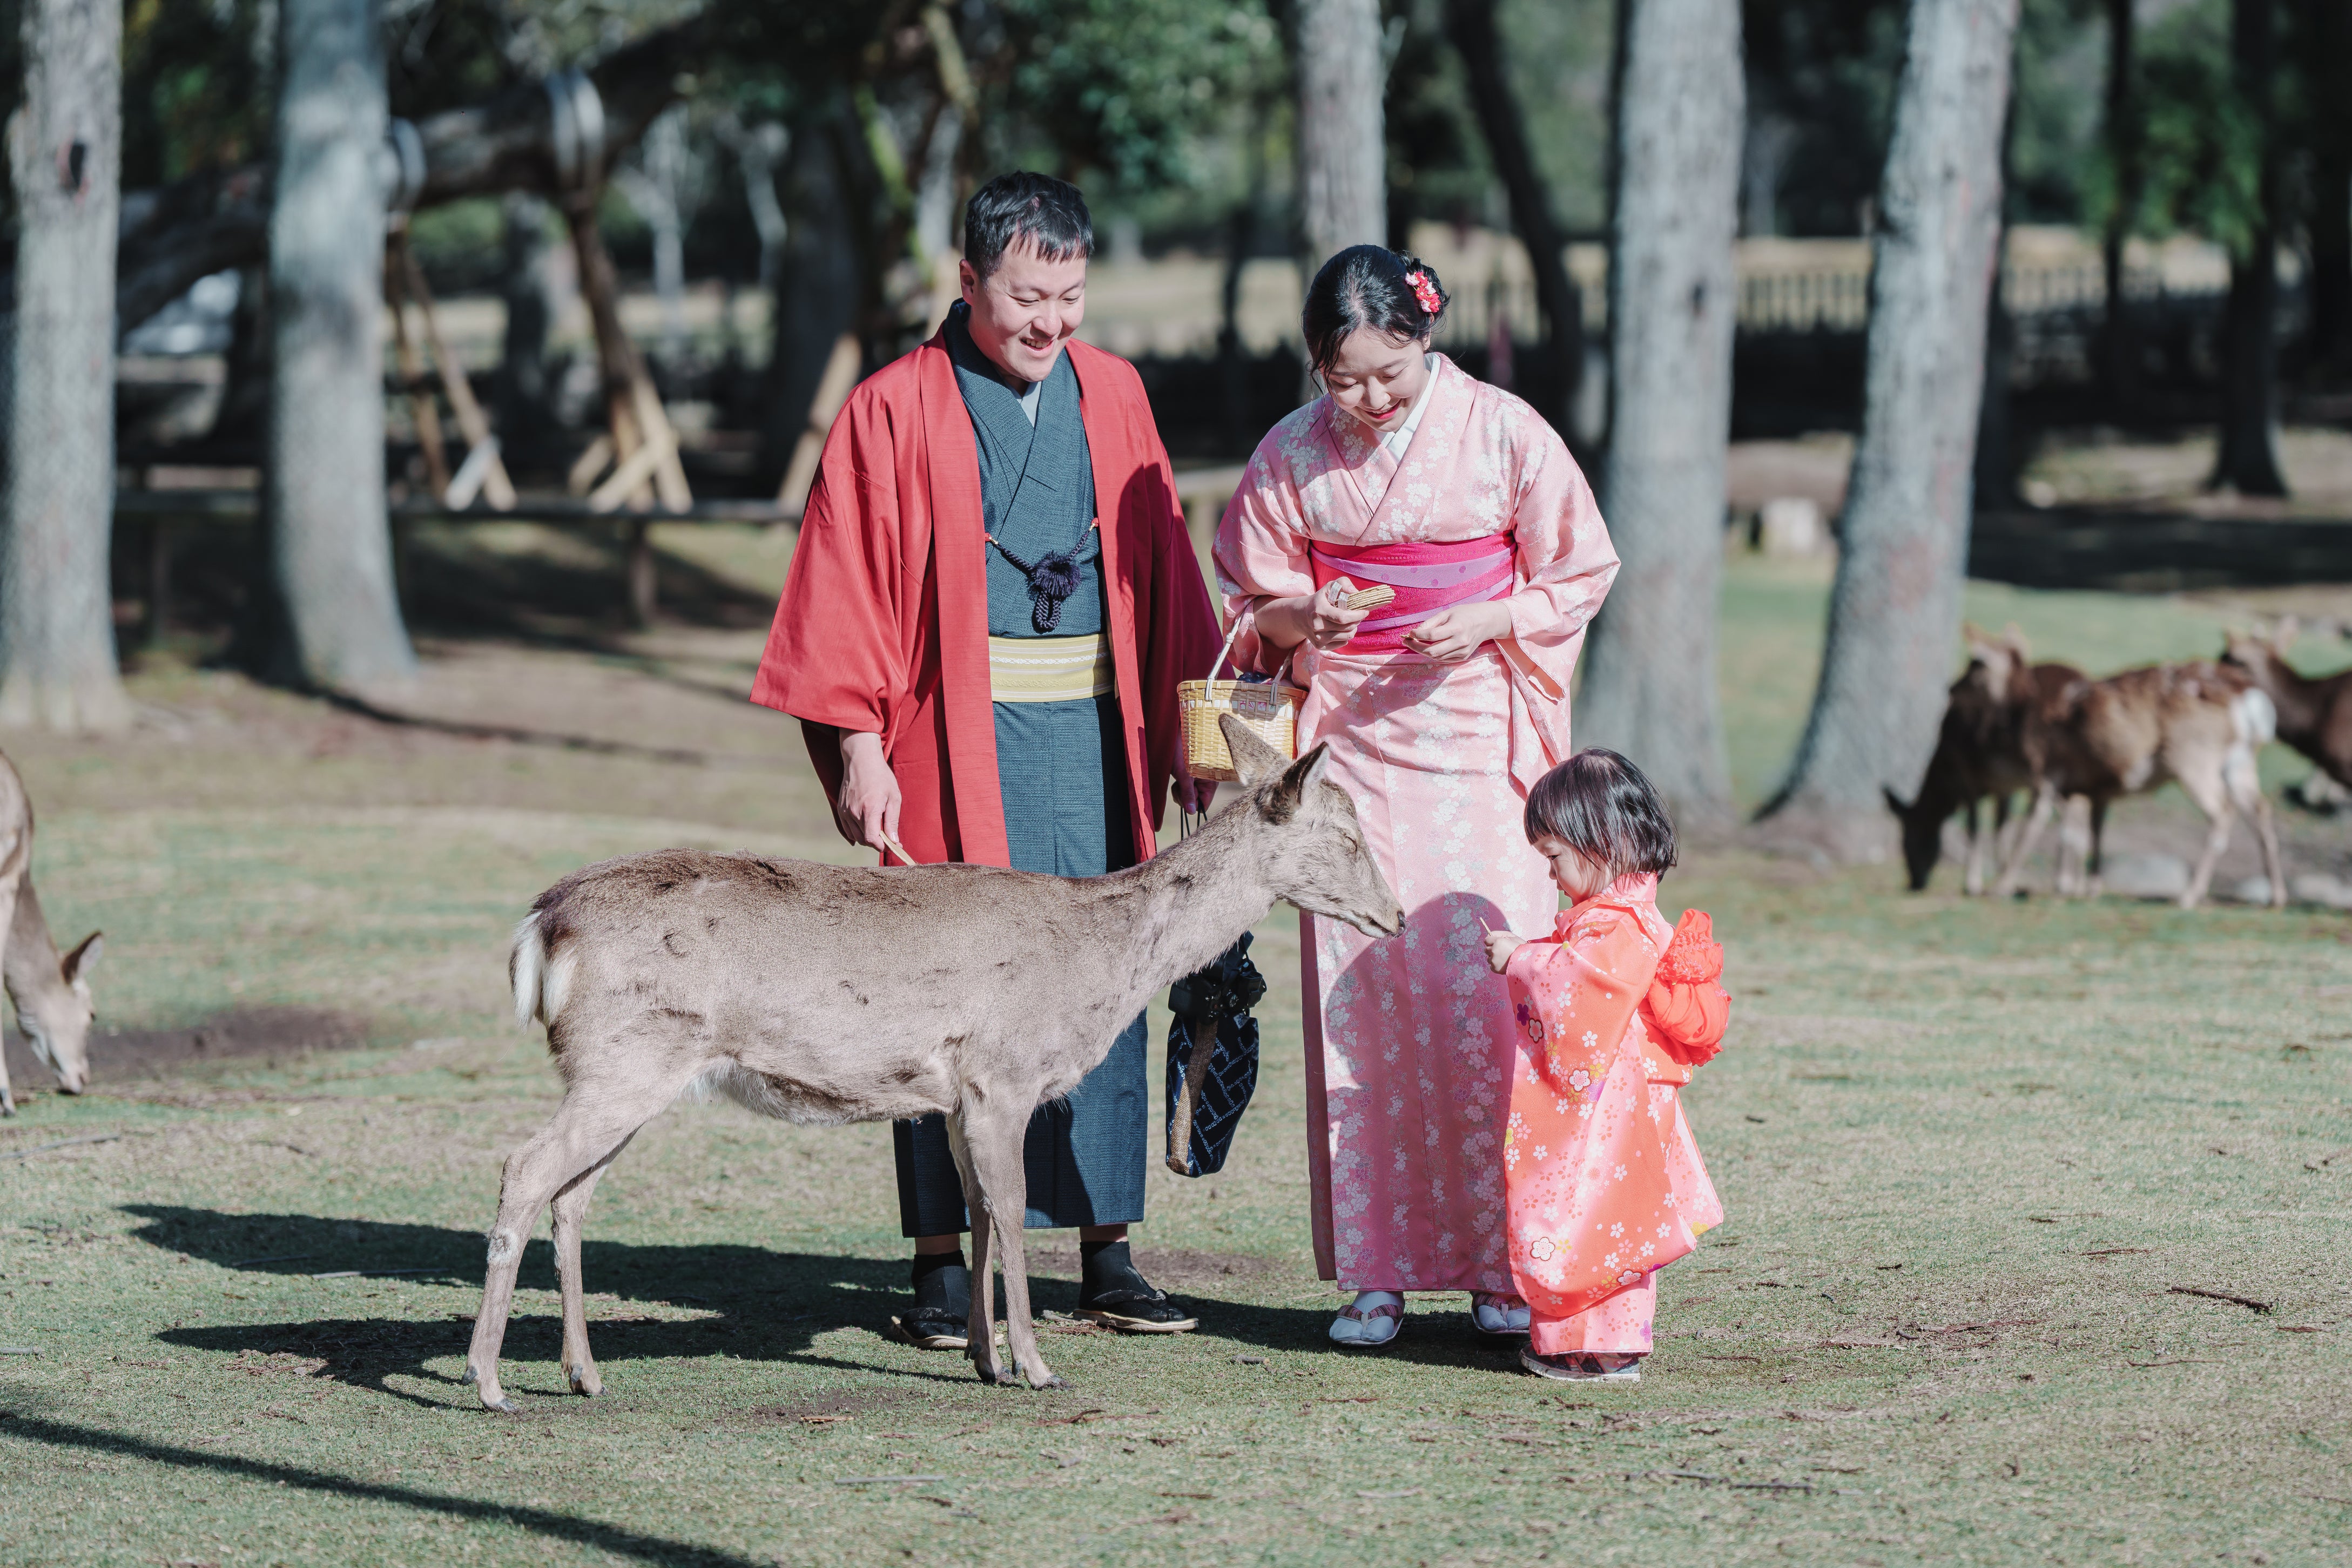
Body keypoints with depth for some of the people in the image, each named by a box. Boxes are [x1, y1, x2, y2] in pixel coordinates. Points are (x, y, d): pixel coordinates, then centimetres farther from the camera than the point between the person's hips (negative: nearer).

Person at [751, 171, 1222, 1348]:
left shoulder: (1112, 397, 11)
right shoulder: (896, 411, -2)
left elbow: (1165, 569, 15)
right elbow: (846, 587, -4)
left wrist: (1189, 726, 12)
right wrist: (858, 745, -11)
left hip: (1095, 730, 4)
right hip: (959, 740, -4)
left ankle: (1106, 1250, 11)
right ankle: (942, 1264, 3)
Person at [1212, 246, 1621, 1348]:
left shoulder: (1502, 432, -3)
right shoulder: (1292, 455, 2)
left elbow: (1582, 576, 5)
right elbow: (1247, 612, 10)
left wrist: (1488, 622, -12)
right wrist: (1299, 616, -12)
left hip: (1475, 737, -2)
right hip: (1349, 741, 2)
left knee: (1481, 991, -7)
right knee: (1359, 994, -2)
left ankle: (1498, 1264, 2)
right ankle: (1378, 1269, 4)